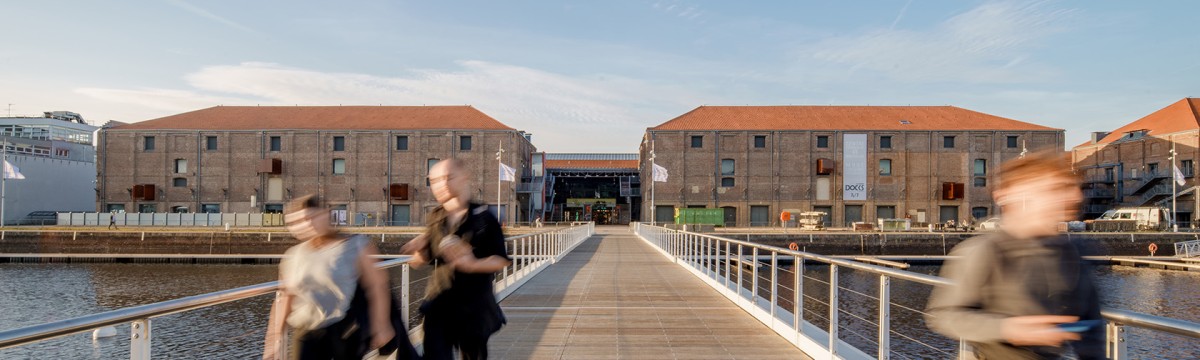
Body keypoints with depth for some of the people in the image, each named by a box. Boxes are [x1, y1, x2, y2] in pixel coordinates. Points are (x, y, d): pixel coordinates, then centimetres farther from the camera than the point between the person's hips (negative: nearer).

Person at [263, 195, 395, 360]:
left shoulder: (353, 245, -6)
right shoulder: (293, 255, 8)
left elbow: (376, 285, -7)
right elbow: (285, 298, 13)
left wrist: (381, 326, -11)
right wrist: (274, 337, 8)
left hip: (345, 332, -4)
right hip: (305, 335, 4)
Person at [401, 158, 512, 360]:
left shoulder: (483, 218, -10)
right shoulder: (436, 218, 3)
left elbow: (501, 260, -11)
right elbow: (424, 260, 9)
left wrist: (473, 264, -28)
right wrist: (418, 250, -14)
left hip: (475, 306, -2)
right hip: (439, 304, 2)